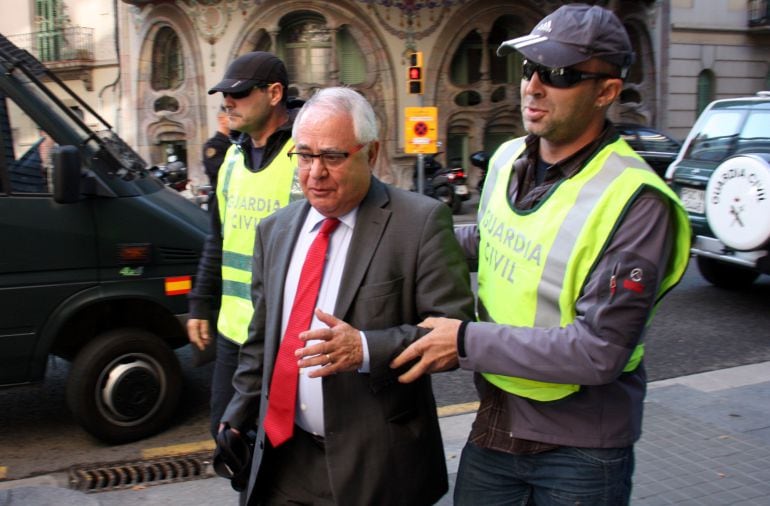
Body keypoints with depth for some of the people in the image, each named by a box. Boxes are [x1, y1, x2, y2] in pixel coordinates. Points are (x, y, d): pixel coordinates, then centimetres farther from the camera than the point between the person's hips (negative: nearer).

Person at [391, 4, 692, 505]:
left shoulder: (635, 201, -22)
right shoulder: (507, 158, -1)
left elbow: (600, 350, -25)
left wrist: (468, 341, -23)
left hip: (580, 449, -5)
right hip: (495, 425, 6)